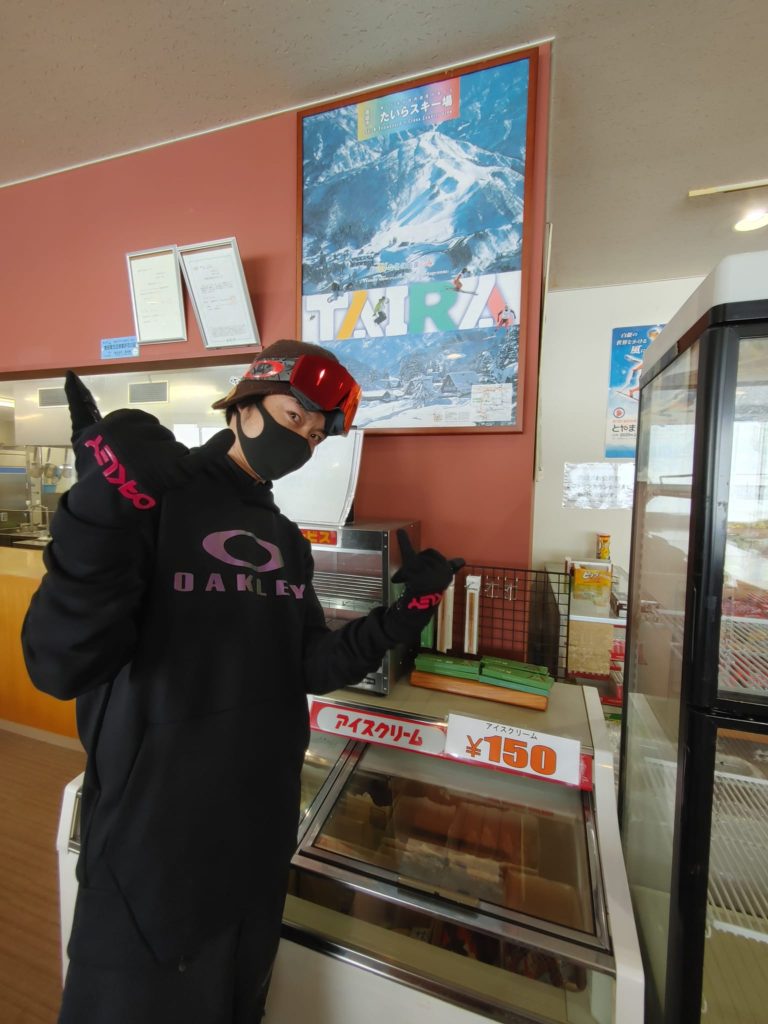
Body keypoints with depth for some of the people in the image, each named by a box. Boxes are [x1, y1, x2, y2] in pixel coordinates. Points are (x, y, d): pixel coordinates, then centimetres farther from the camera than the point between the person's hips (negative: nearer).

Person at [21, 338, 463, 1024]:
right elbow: (60, 667, -24)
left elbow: (309, 668, 2)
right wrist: (105, 507, -36)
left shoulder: (288, 542, 4)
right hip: (151, 837, -5)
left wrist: (400, 617, -9)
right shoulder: (154, 502, -15)